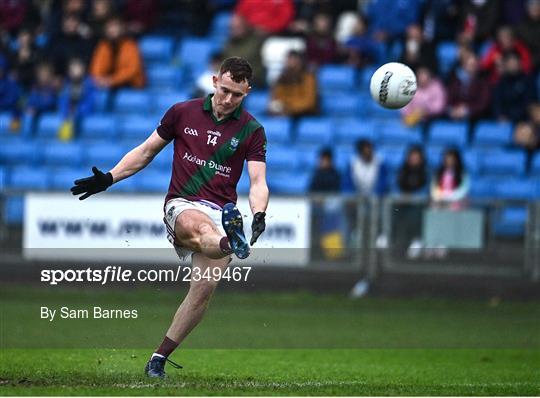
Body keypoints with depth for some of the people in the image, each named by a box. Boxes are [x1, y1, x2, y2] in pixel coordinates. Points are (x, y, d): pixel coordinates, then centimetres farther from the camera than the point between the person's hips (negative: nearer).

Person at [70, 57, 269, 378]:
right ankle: (231, 245, -75)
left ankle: (159, 358, -5)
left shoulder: (252, 131, 5)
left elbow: (258, 181, -3)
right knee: (195, 227, -39)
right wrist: (108, 178, 9)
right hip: (182, 205, -1)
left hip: (223, 214, 1)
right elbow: (147, 150, 18)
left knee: (205, 287, -15)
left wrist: (259, 215, -23)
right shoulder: (182, 113, 7)